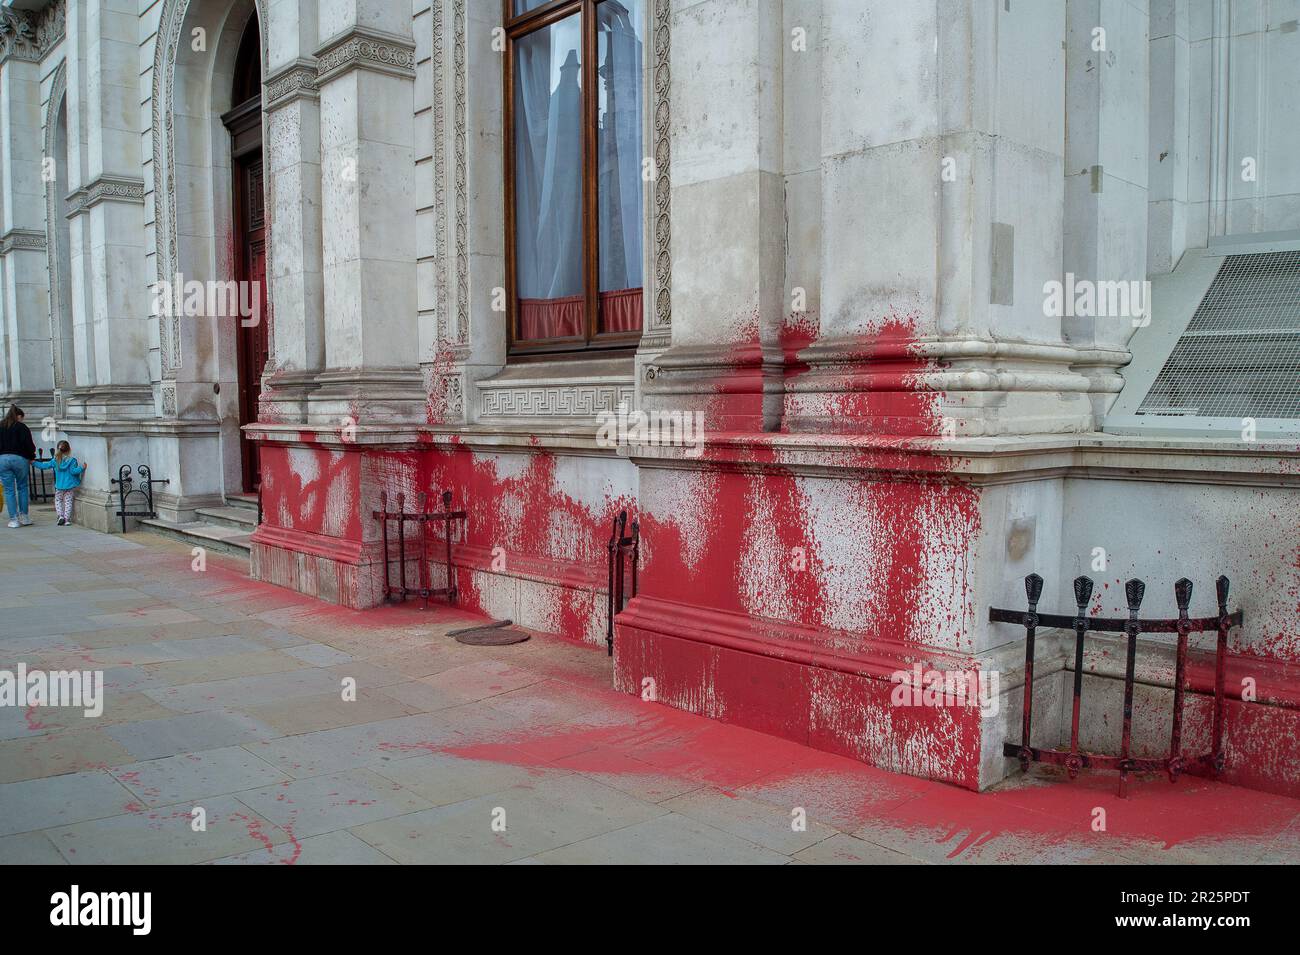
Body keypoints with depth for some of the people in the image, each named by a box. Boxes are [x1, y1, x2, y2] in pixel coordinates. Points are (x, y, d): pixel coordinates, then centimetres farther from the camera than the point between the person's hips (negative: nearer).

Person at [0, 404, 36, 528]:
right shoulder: (21, 427, -2)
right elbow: (29, 444, -6)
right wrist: (32, 457, 8)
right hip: (19, 458, -2)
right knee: (22, 487, 11)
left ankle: (14, 519, 2)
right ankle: (24, 517, 11)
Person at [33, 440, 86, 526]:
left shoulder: (55, 461, -1)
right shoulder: (72, 460, -10)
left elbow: (44, 466, 7)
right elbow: (73, 471, -16)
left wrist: (34, 462, 19)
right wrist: (82, 468, -17)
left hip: (59, 486, 1)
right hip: (70, 485, -1)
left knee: (58, 500, 16)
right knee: (68, 501, 4)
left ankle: (60, 515, 1)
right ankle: (67, 519, 1)